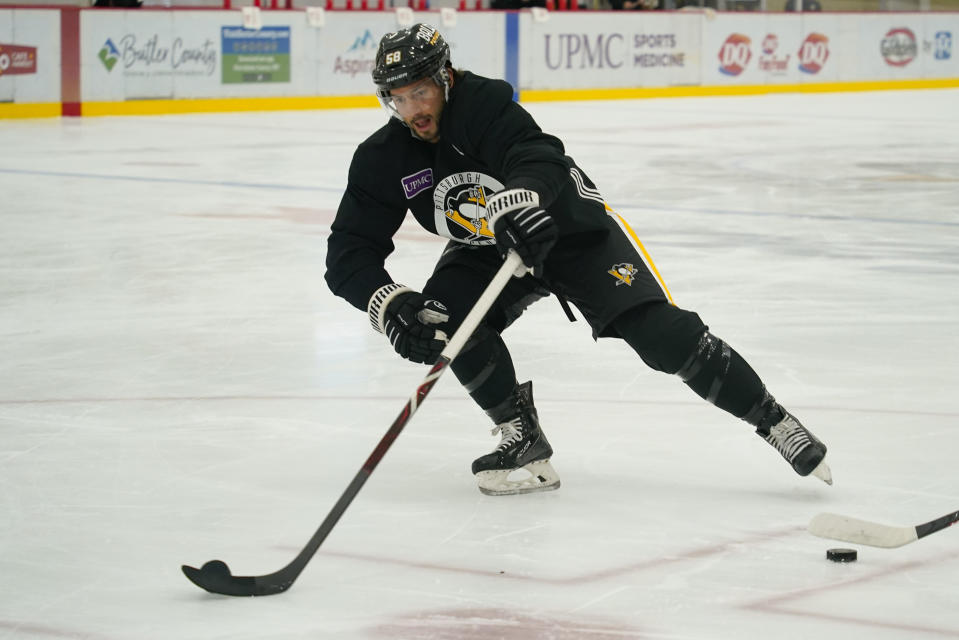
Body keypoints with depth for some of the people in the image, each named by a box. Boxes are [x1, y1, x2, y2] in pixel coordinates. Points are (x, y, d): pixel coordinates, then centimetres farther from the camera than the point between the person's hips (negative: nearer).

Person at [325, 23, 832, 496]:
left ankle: (773, 421, -1)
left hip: (571, 229, -4)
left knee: (663, 335, -16)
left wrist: (518, 199, -68)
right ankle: (524, 444, -10)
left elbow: (536, 158, -45)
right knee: (446, 315, -25)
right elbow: (348, 254, -16)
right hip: (487, 251, 5)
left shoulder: (484, 103, -28)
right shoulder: (382, 159, -14)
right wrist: (389, 305, -35)